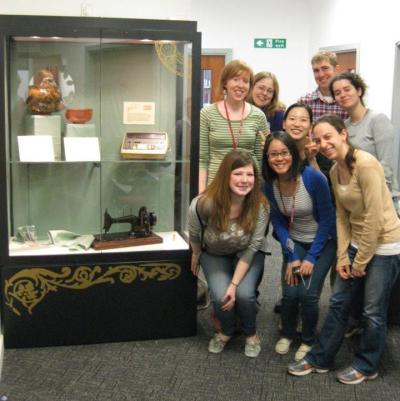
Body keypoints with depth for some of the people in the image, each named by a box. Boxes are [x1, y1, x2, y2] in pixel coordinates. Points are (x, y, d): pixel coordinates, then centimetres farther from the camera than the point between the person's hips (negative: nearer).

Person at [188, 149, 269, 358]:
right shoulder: (204, 204, -32)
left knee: (244, 294, -23)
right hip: (214, 255, 0)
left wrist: (234, 284, -23)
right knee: (220, 296, -22)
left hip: (247, 255, 0)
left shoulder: (260, 206, -28)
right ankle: (226, 331, 14)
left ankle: (251, 334, 11)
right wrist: (196, 256, 7)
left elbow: (251, 248, -20)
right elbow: (194, 235, -9)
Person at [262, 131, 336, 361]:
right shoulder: (270, 184, -13)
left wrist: (311, 258, -16)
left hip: (323, 242, -3)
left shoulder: (314, 178, -26)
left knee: (308, 294, -14)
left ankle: (308, 340, 14)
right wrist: (292, 257, -12)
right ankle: (287, 334, 20)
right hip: (295, 242, 3)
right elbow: (278, 222, -4)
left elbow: (327, 219, -18)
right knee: (290, 292, -10)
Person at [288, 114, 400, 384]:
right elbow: (342, 215, 6)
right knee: (339, 303, 12)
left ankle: (366, 366, 25)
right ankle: (320, 359, 26)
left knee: (373, 311, 5)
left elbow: (374, 216, -22)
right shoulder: (335, 171, 4)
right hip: (357, 242, 7)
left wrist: (361, 261, -15)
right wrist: (343, 256, 0)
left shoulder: (365, 164, -22)